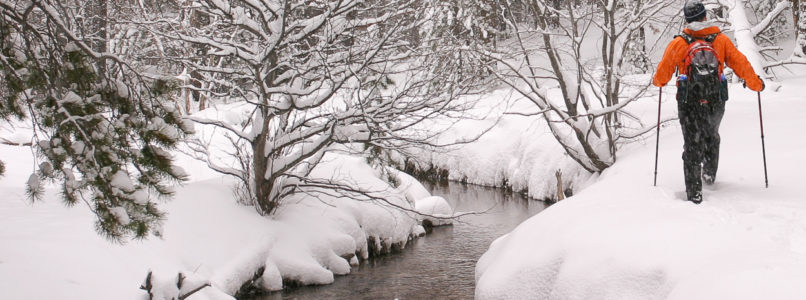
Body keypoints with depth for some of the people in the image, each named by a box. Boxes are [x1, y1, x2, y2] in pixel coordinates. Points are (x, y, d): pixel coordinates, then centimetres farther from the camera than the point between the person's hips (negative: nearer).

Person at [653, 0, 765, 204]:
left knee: (692, 145, 6)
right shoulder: (721, 40, -5)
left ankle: (694, 192, 0)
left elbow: (664, 70, 1)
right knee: (711, 137, 30)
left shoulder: (678, 43, -8)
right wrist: (756, 84, 14)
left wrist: (659, 82, 24)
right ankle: (709, 174, 43)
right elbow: (740, 63, -2)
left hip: (689, 104, -2)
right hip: (716, 103, 2)